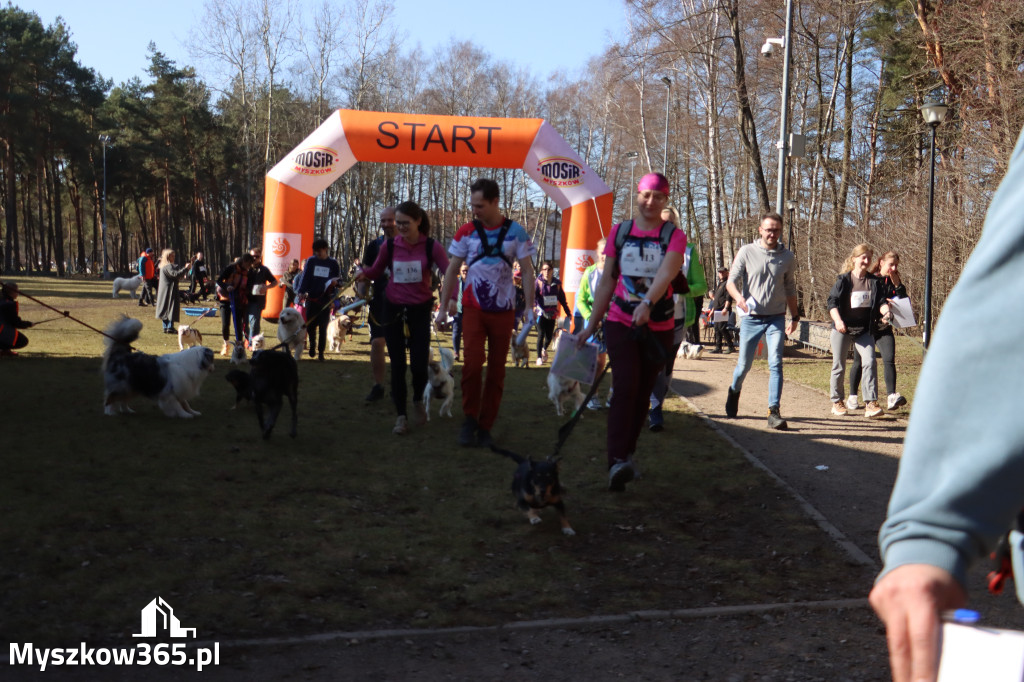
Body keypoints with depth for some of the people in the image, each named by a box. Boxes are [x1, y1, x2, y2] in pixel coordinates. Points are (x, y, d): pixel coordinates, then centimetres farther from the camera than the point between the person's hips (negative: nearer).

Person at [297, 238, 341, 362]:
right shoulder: (311, 261, 7)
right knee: (310, 325, -3)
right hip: (311, 298, 1)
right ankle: (312, 344, 26)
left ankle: (321, 352, 8)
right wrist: (301, 292, -8)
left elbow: (339, 279, 12)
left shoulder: (333, 263, 6)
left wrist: (336, 282, -12)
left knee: (323, 327, -1)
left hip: (325, 300, -1)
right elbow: (305, 277, 4)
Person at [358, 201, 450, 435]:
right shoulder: (389, 245, -2)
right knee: (397, 364, 3)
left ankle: (418, 401, 27)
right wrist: (364, 273, -12)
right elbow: (376, 270, 11)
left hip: (420, 310, -2)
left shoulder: (431, 246, -8)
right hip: (394, 309, 2)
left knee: (419, 363, -5)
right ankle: (401, 415, 14)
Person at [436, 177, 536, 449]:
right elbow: (452, 270, 5)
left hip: (503, 311, 0)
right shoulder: (466, 232, 1)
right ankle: (470, 419, 6)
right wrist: (443, 306, 2)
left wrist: (529, 306, -5)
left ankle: (485, 427, 14)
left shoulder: (516, 232, -1)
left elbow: (527, 270, 2)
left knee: (496, 371, 4)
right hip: (473, 309, 0)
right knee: (472, 364, -12)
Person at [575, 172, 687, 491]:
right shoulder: (619, 232, 5)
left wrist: (647, 303, -40)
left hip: (658, 327, 0)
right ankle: (618, 462, -23)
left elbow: (666, 273, -21)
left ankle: (627, 452, 27)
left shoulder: (674, 236, -2)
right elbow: (606, 281, 10)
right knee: (625, 387, -16)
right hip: (620, 322, 0)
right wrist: (591, 324, 10)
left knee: (642, 392, 10)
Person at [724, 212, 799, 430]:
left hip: (776, 319, 1)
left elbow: (790, 289, 15)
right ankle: (734, 391, 40)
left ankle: (774, 412, -12)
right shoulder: (746, 252, -2)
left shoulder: (787, 257, 5)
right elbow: (731, 280, -4)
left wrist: (795, 317, 16)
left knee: (775, 364, -12)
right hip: (751, 318, -1)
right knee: (744, 364, 8)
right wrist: (738, 297, -25)